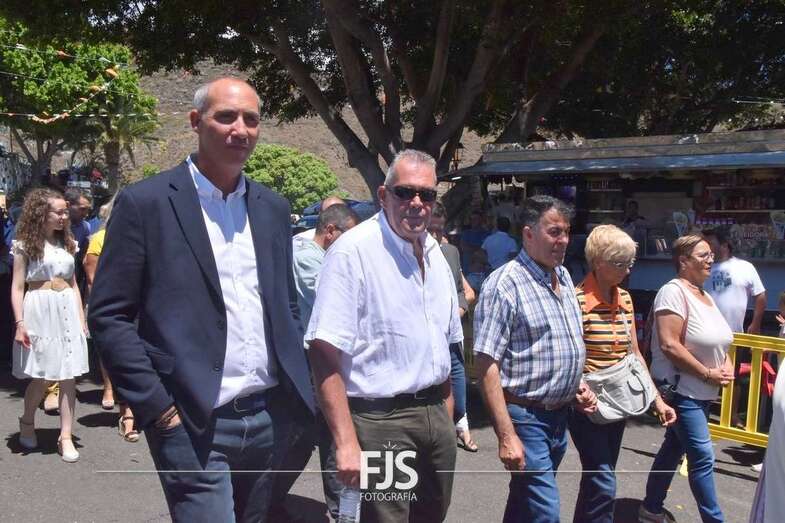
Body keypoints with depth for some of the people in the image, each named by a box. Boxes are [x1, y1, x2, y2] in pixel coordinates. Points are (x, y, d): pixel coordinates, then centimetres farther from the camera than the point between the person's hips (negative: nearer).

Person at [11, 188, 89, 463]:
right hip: (39, 311, -4)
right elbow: (17, 287, -4)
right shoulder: (26, 244, -1)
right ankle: (27, 422, 32)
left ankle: (66, 436, 6)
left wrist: (82, 319, 9)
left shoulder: (66, 243, 12)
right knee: (40, 376, 5)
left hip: (67, 311, 4)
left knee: (68, 376, 0)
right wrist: (20, 323, -12)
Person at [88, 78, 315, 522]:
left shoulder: (273, 208, 10)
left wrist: (300, 394, 8)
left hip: (273, 418, 6)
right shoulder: (145, 203, -6)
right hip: (194, 426, -5)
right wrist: (157, 408, -12)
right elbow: (109, 316, -7)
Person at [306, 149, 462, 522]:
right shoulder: (353, 250, -14)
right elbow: (324, 352, -20)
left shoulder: (434, 254, 11)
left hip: (436, 413, 8)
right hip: (382, 419, -7)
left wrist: (446, 412, 16)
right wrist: (346, 442, -25)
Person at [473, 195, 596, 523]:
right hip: (525, 416, -8)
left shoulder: (564, 277, 9)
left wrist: (579, 385, 10)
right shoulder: (506, 284, -17)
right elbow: (486, 363, -20)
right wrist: (507, 436, -23)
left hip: (560, 414, 8)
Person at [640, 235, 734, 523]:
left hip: (703, 392, 9)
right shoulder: (674, 291, -16)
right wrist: (708, 374, -17)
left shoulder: (705, 295, 13)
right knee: (703, 457, -8)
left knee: (674, 447, 16)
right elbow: (670, 346, -23)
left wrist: (726, 365, 2)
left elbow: (716, 340, 22)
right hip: (680, 389, -9)